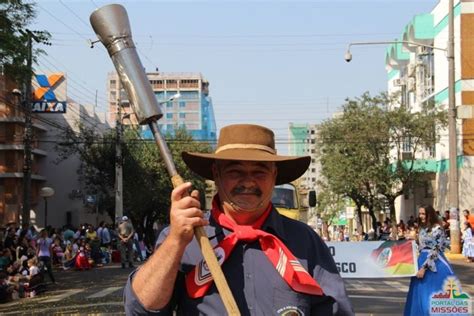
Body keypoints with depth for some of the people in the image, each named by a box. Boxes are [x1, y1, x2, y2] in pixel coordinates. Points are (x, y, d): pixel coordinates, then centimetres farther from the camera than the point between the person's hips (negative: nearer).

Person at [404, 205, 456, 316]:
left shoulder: (437, 229, -14)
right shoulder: (422, 228, 10)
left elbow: (435, 251, -18)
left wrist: (424, 268, -20)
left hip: (435, 264, -8)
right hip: (422, 261, 8)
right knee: (421, 293, 10)